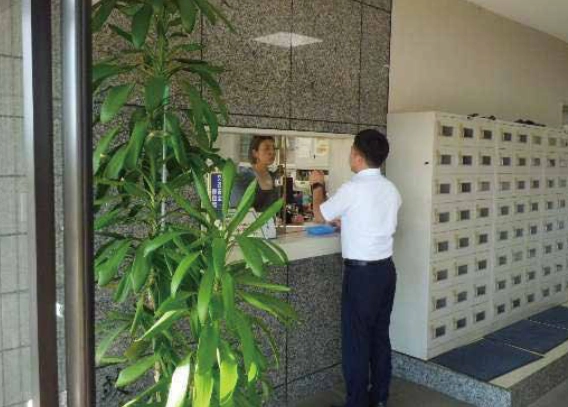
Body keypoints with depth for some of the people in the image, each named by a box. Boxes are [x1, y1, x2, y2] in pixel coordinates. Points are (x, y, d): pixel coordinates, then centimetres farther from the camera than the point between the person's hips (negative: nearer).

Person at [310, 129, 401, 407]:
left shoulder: (352, 189, -16)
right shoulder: (390, 189, 6)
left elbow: (320, 215, -1)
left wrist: (318, 186, 14)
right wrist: (343, 220, 29)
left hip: (361, 271, -7)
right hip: (386, 268, 7)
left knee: (356, 338, 3)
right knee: (380, 334, 15)